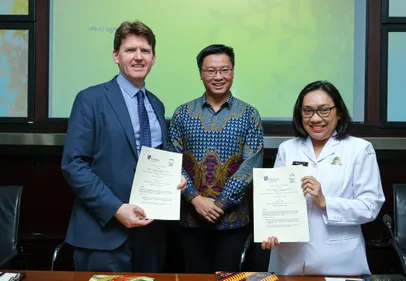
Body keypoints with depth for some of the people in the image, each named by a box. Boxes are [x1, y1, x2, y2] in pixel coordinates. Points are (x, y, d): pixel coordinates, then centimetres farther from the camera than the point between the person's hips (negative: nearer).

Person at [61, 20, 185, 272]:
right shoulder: (91, 99, -7)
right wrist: (115, 209, -20)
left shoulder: (156, 105, 12)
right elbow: (73, 165, -13)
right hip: (104, 231, -6)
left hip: (151, 229, 6)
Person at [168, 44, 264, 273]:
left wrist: (219, 204, -13)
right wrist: (196, 199, -13)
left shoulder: (249, 115, 0)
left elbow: (252, 164, -7)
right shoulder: (183, 113, 3)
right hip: (191, 218, 1)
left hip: (232, 219, -1)